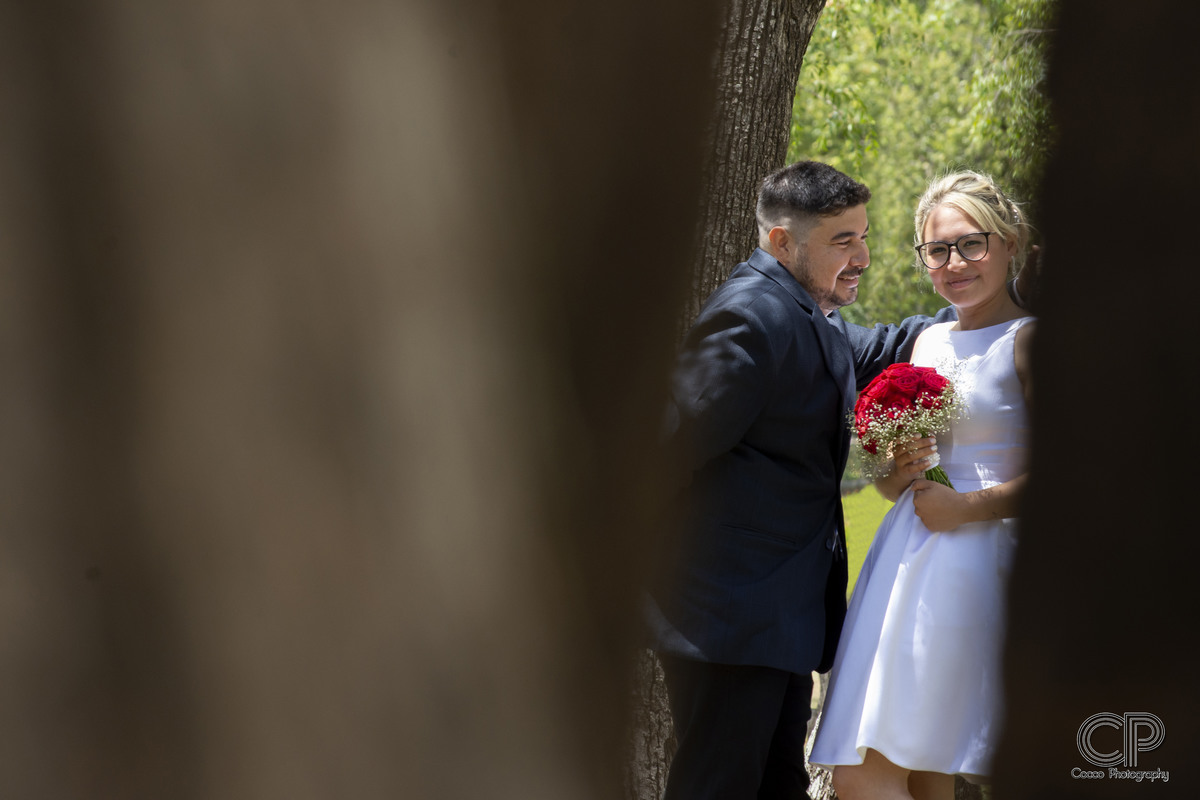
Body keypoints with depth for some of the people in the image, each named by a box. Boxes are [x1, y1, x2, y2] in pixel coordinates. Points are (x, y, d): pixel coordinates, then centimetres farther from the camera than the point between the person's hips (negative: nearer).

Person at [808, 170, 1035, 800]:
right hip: (905, 558, 8)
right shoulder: (929, 342, 18)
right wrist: (895, 473, 2)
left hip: (972, 566, -8)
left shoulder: (1029, 340, -5)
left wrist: (968, 507, -16)